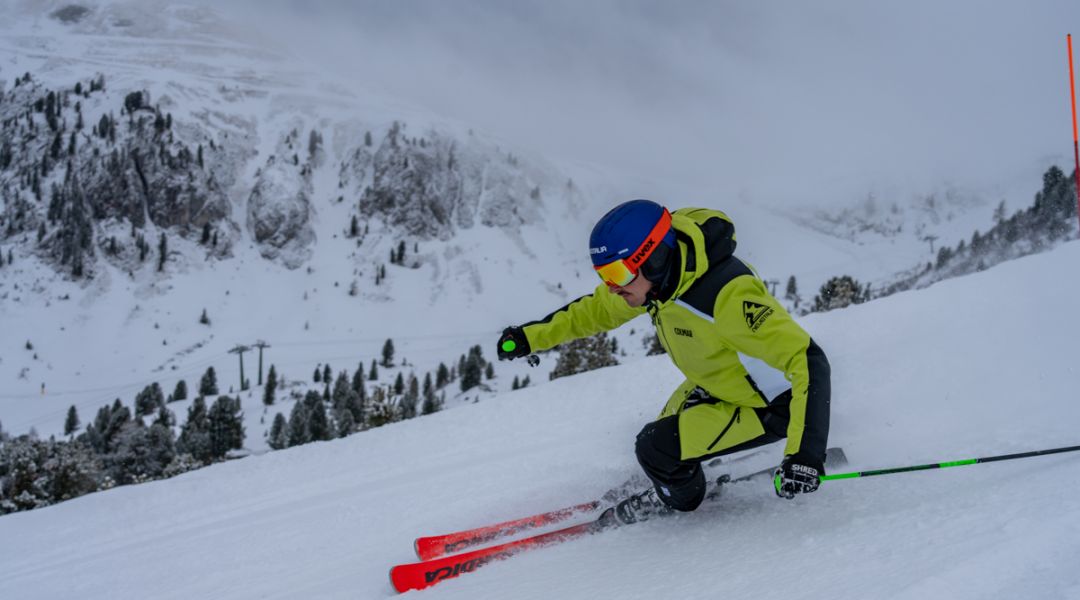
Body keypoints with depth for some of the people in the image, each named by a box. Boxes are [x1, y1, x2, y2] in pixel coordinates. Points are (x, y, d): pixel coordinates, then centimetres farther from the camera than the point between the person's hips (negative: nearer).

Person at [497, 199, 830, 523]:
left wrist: (804, 454, -46)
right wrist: (531, 336, 4)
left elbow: (809, 363, -40)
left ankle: (681, 498, 20)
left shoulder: (729, 297, -40)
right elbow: (598, 309, 6)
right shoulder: (661, 274, -15)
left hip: (766, 404, -8)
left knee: (656, 449, -12)